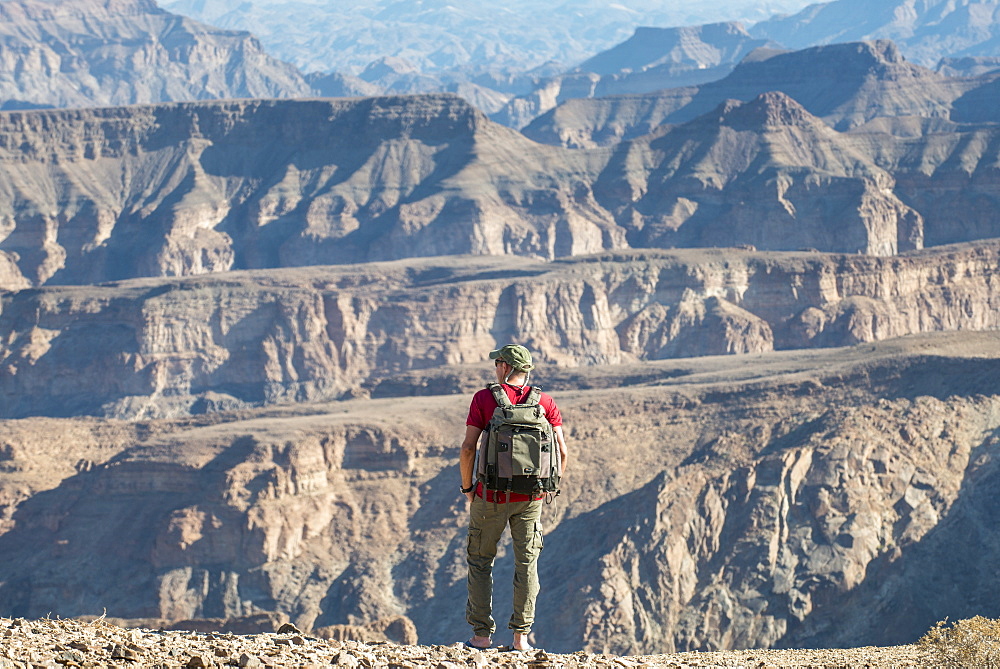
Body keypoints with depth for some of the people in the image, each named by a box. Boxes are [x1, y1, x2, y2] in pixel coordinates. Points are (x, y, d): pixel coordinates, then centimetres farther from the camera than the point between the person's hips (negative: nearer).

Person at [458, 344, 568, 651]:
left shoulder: (484, 398, -5)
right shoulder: (544, 402, 2)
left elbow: (468, 448, -10)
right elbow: (562, 451, -1)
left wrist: (467, 487, 2)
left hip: (491, 496, -2)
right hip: (530, 498, 2)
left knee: (480, 561, 11)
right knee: (527, 564, 10)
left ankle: (482, 634, 8)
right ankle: (521, 636, 7)